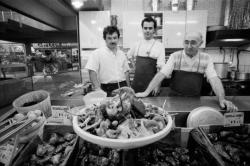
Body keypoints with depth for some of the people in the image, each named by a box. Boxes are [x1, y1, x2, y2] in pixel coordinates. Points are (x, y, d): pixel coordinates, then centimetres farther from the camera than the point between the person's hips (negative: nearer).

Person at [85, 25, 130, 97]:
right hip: (107, 90, -4)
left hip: (123, 88, 5)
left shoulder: (122, 54, 11)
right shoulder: (97, 53, -6)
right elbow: (92, 72, -12)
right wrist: (98, 89, -21)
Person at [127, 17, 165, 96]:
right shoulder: (137, 45, 7)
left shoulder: (159, 46, -5)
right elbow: (128, 57, 23)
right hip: (136, 84, 4)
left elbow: (161, 68, -11)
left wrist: (157, 86, -16)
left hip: (151, 85, -3)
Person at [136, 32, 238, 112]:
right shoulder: (175, 56, -5)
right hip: (175, 98, -1)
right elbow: (161, 74, -12)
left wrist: (222, 99, -21)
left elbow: (214, 79, -5)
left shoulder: (206, 59, 0)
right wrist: (146, 92, -20)